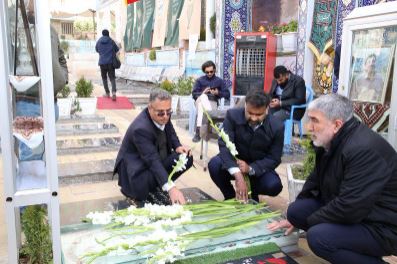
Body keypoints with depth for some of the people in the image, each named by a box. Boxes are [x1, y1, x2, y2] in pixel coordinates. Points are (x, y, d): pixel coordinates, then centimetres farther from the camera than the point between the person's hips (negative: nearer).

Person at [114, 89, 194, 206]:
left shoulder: (164, 116, -12)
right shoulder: (140, 128, -35)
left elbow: (171, 133, 10)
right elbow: (153, 161, -41)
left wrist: (177, 146, -13)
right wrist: (170, 188, -51)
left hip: (157, 159, 8)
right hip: (135, 165, -8)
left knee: (187, 158, -13)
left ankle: (155, 185, 2)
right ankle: (135, 193, 1)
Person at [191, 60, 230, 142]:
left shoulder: (219, 81, 13)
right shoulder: (200, 80, 14)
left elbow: (227, 95, 8)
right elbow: (194, 94, 5)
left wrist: (218, 93, -9)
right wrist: (203, 92, -14)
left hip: (212, 103, -1)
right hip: (200, 101, 1)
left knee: (201, 106, -35)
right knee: (203, 97, -36)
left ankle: (198, 131, -45)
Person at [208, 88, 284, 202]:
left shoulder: (277, 126, -18)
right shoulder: (233, 115, -21)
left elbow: (274, 158, -14)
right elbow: (225, 145, -30)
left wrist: (250, 168, -32)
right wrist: (238, 175, -44)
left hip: (258, 168, 1)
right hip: (233, 163, 0)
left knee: (274, 186, -27)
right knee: (214, 165, -31)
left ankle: (253, 192, 10)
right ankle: (230, 196, -1)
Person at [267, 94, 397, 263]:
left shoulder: (364, 149, -29)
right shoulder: (329, 141, 2)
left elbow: (350, 208, -31)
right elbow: (315, 182, 14)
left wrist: (309, 221, -16)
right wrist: (295, 218, 15)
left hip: (382, 226, -9)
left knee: (318, 236, -28)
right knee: (296, 210, 1)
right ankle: (355, 250, 9)